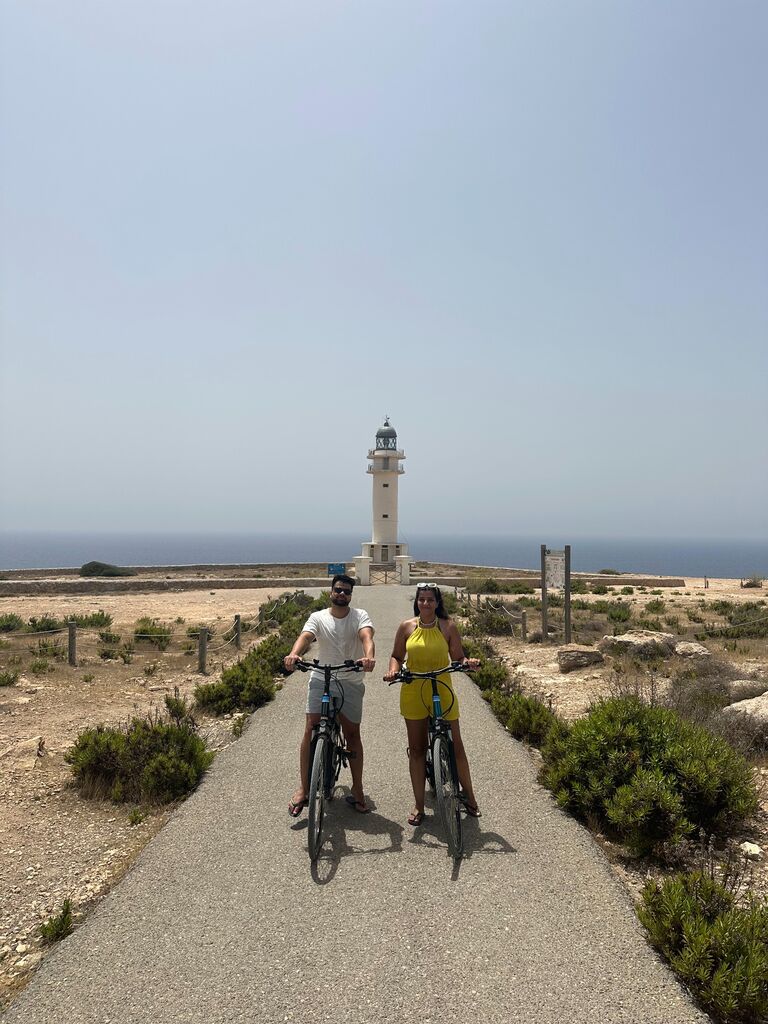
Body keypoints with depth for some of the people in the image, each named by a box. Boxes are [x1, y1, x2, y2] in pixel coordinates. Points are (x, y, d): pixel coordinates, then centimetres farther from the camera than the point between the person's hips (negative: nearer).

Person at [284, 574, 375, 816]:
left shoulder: (360, 616, -1)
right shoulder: (318, 618, 0)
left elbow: (366, 636, -20)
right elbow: (305, 637, -18)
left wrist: (369, 657, -42)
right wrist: (294, 654, -41)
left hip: (351, 682, 0)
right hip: (321, 680, 0)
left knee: (352, 734, 6)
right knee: (311, 730, -9)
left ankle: (357, 791, 17)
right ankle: (303, 788, 2)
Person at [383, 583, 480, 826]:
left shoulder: (448, 626, -2)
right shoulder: (406, 627, 1)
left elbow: (458, 658, 1)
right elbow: (396, 656, 10)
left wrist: (468, 662, -20)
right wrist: (393, 670, -10)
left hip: (442, 691, -1)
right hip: (413, 693, 1)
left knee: (455, 745, 3)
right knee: (416, 749, 8)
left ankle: (468, 794, 25)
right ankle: (419, 805, 19)